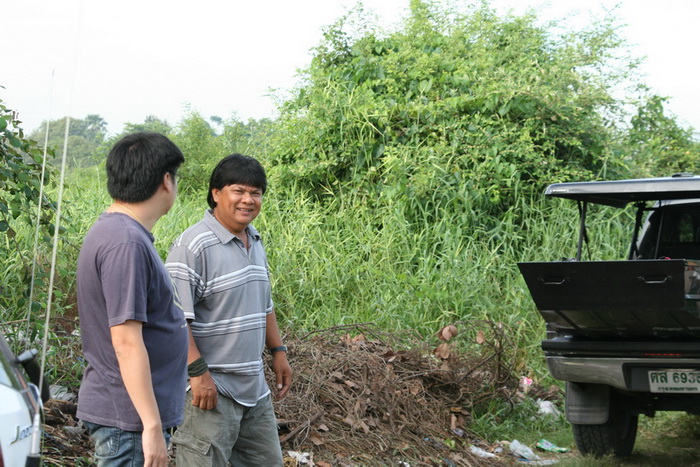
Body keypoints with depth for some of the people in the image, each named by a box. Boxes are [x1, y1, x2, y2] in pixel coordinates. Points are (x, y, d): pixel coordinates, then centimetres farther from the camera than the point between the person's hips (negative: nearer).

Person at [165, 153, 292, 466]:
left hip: (254, 388, 9)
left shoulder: (255, 243, 12)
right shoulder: (193, 246, -17)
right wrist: (198, 373, -23)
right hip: (210, 388, -9)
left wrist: (278, 351, 20)